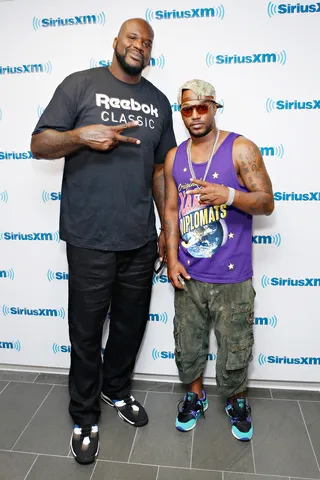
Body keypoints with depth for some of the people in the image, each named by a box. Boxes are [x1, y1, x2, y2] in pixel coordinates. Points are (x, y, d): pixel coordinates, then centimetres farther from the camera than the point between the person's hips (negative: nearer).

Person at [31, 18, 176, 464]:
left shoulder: (159, 101, 14)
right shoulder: (80, 85, 1)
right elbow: (39, 144, -1)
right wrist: (82, 135, -20)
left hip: (141, 240, 5)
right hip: (90, 239, -4)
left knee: (131, 324, 17)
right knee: (87, 332, 8)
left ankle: (117, 389, 44)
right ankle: (84, 417, 30)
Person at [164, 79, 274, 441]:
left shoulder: (241, 149, -6)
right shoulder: (175, 157, 7)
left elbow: (267, 203, -7)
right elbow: (171, 209, 9)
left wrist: (229, 195, -25)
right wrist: (172, 258, 2)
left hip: (232, 278, -3)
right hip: (188, 275, 4)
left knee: (235, 347, 12)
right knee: (188, 343, 16)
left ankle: (236, 400, 40)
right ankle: (195, 395, 42)